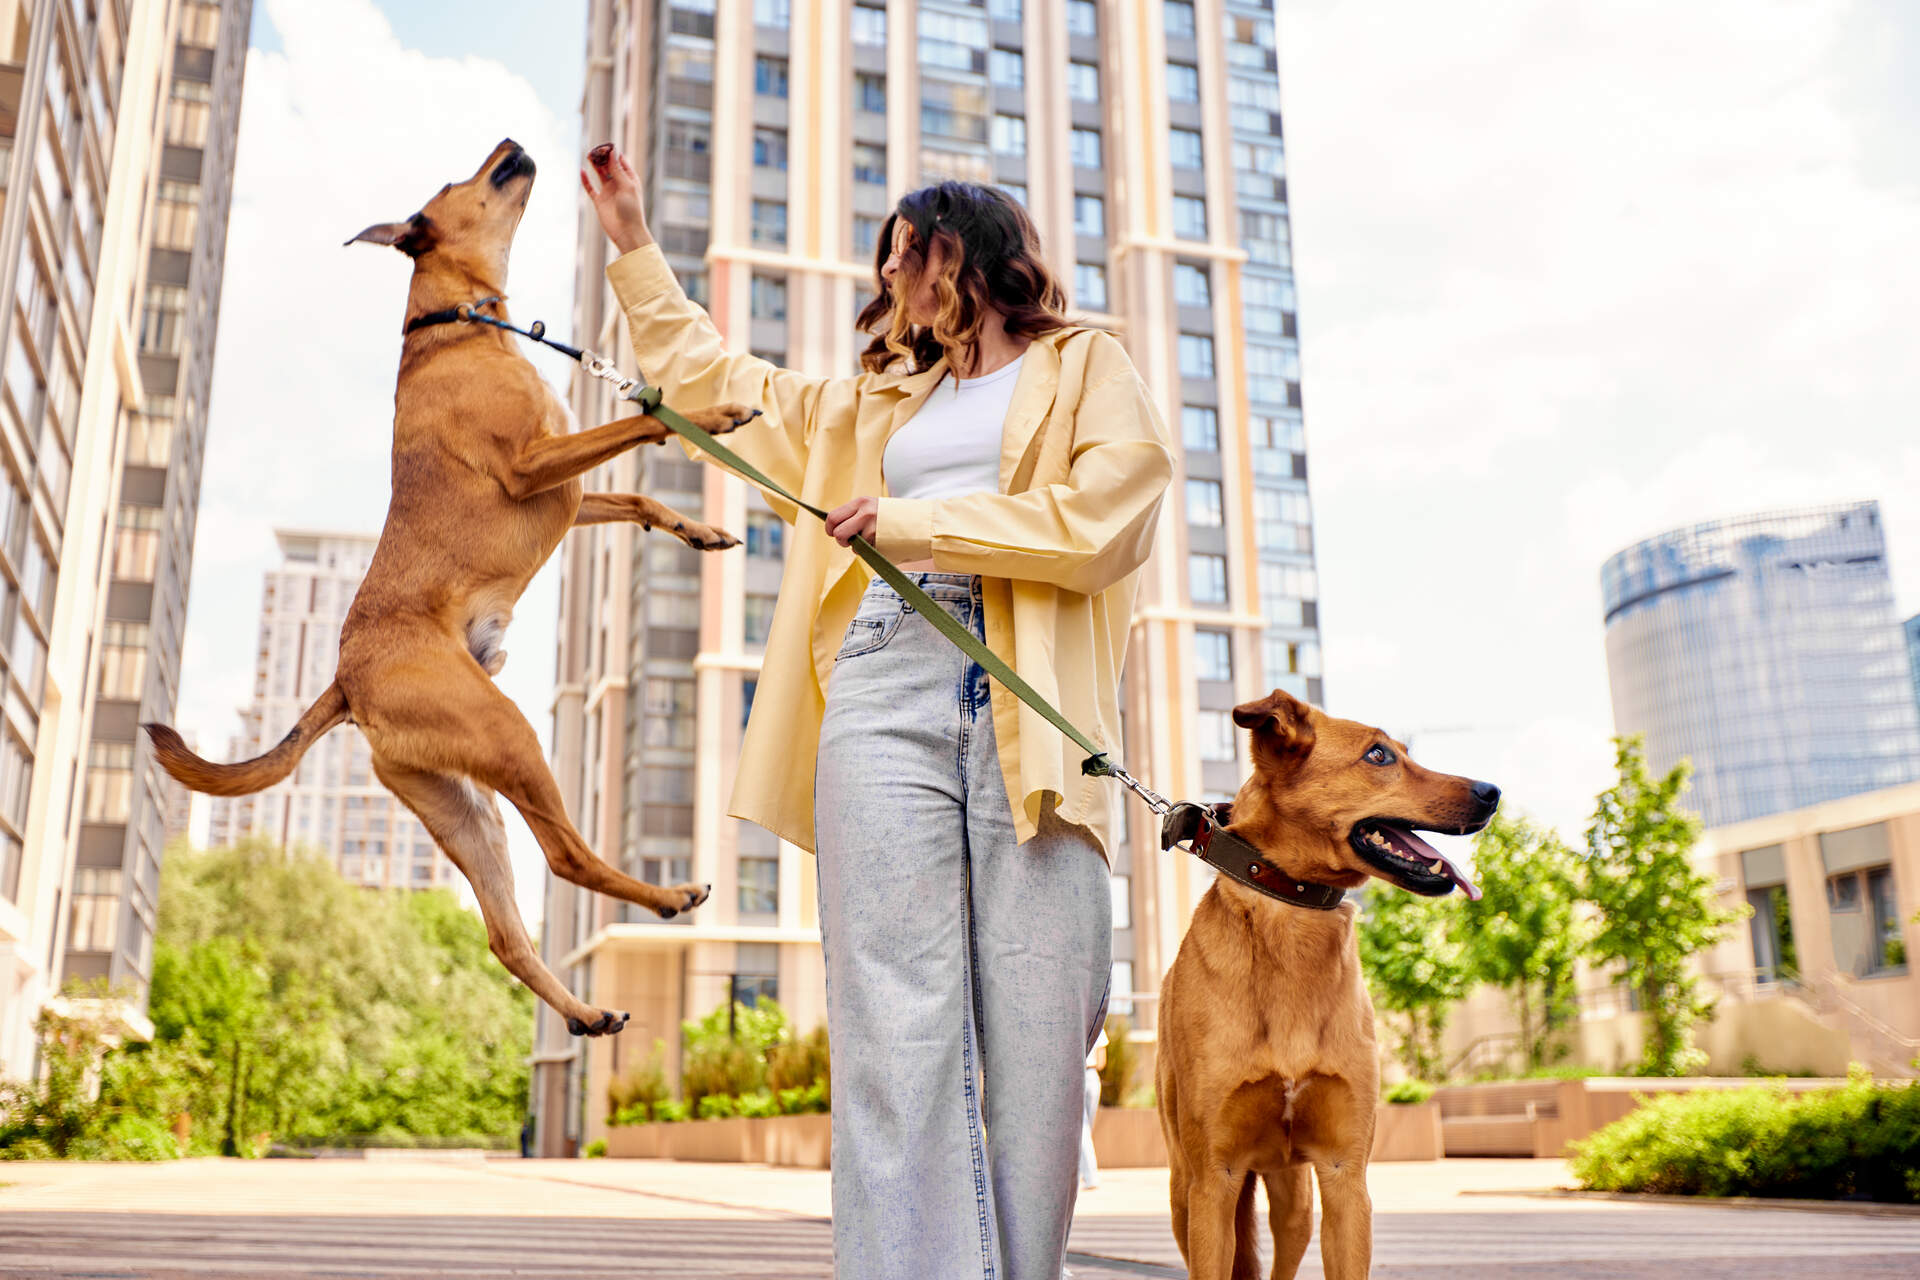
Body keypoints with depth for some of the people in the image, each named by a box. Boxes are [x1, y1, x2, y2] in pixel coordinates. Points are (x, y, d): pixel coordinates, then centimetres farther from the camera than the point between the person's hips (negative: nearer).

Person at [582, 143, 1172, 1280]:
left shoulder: (1088, 367, 16)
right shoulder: (872, 402, 31)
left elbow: (1105, 517, -3)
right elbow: (707, 372, 40)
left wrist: (916, 521, 0)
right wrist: (634, 239, 43)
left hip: (1033, 704, -3)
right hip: (885, 687, 3)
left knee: (1038, 1027, -9)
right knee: (899, 1023, -9)